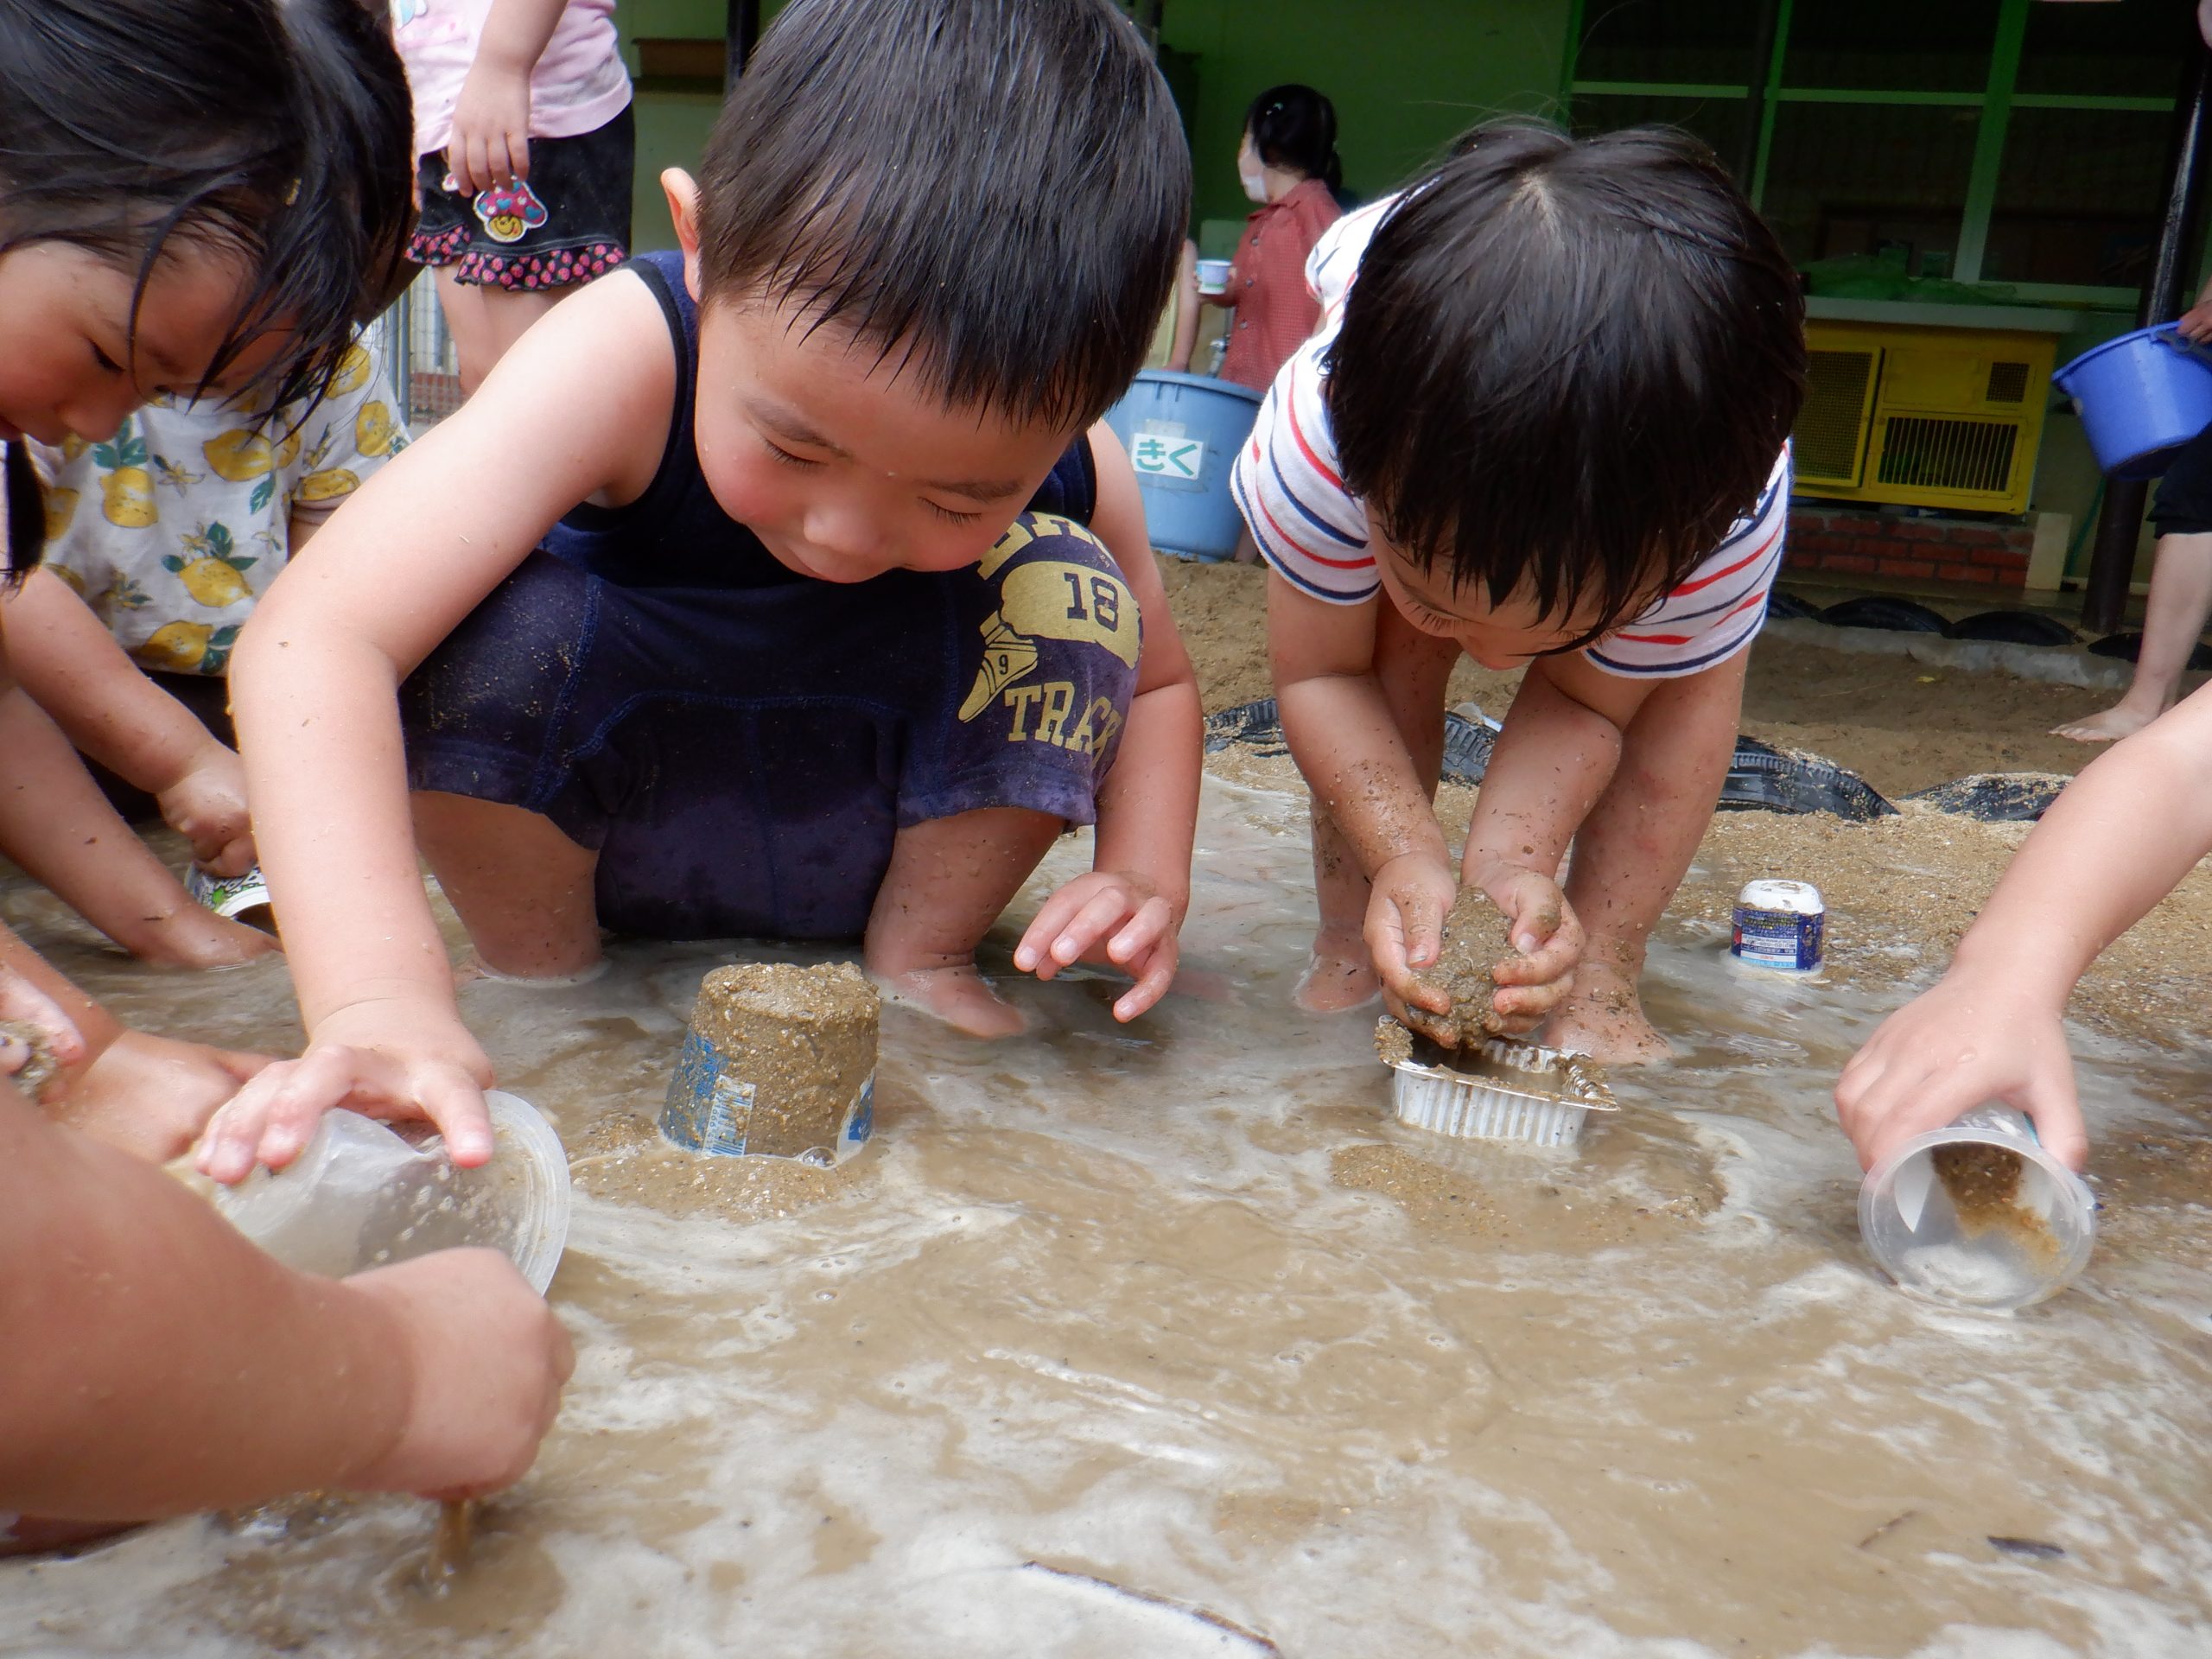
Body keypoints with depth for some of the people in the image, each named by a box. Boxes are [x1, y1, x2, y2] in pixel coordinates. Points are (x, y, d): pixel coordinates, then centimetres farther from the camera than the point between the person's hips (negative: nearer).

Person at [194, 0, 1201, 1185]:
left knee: (1066, 594, -22)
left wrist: (1145, 879, -21)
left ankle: (917, 958, -4)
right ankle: (539, 969, -6)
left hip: (875, 851, 2)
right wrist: (381, 998, -56)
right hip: (592, 839, -1)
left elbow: (1152, 679, 0)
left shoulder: (1082, 479, -21)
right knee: (500, 620, -32)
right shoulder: (628, 357, -33)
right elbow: (314, 642, -43)